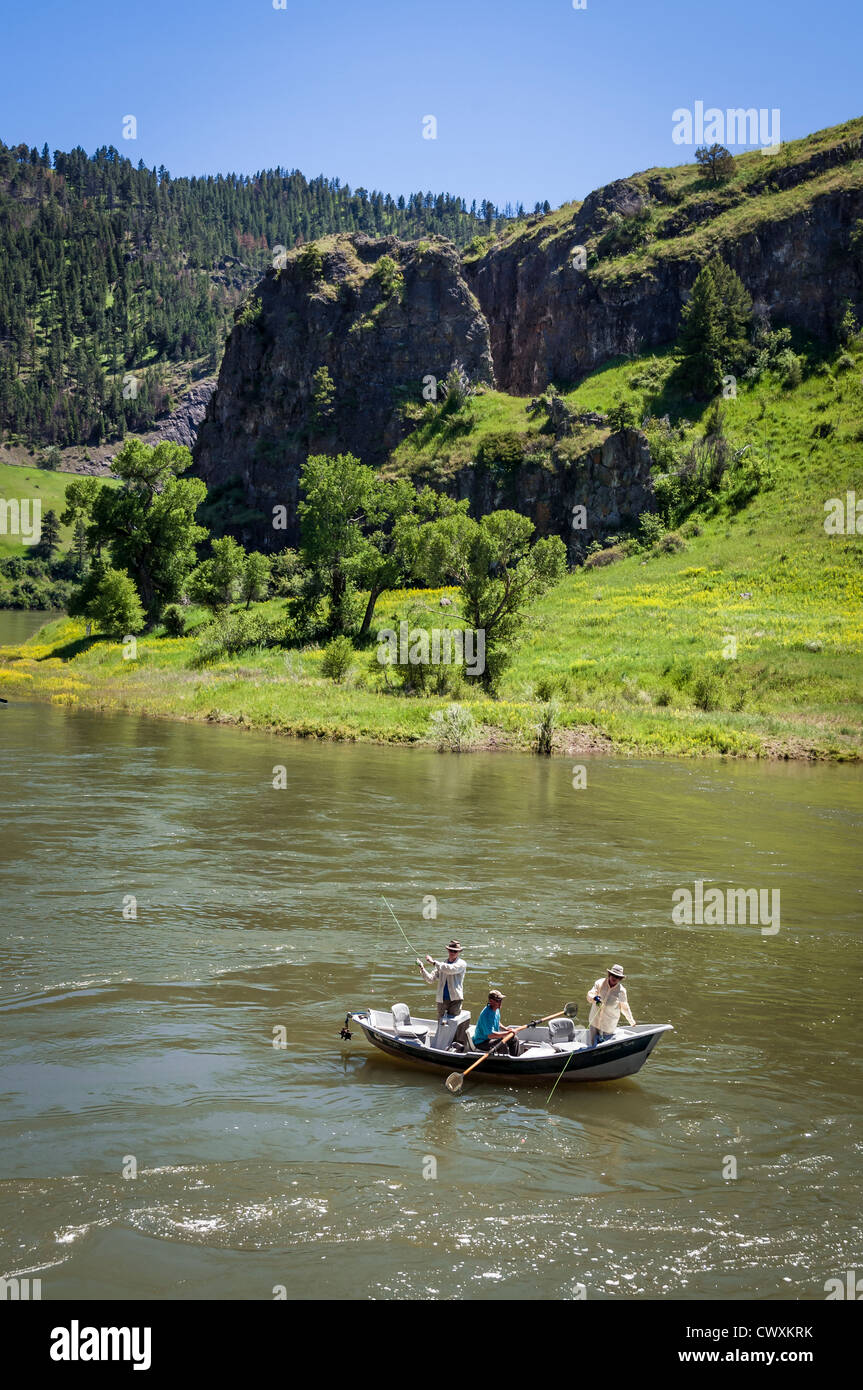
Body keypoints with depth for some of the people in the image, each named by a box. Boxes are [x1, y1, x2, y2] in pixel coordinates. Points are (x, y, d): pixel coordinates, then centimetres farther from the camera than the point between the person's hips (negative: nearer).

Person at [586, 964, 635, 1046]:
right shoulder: (600, 983, -3)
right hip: (595, 1021, 1)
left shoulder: (621, 991, -4)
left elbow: (624, 1007, 9)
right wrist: (594, 998, -29)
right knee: (592, 1045, 7)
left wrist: (631, 1020, 16)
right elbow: (589, 995, -7)